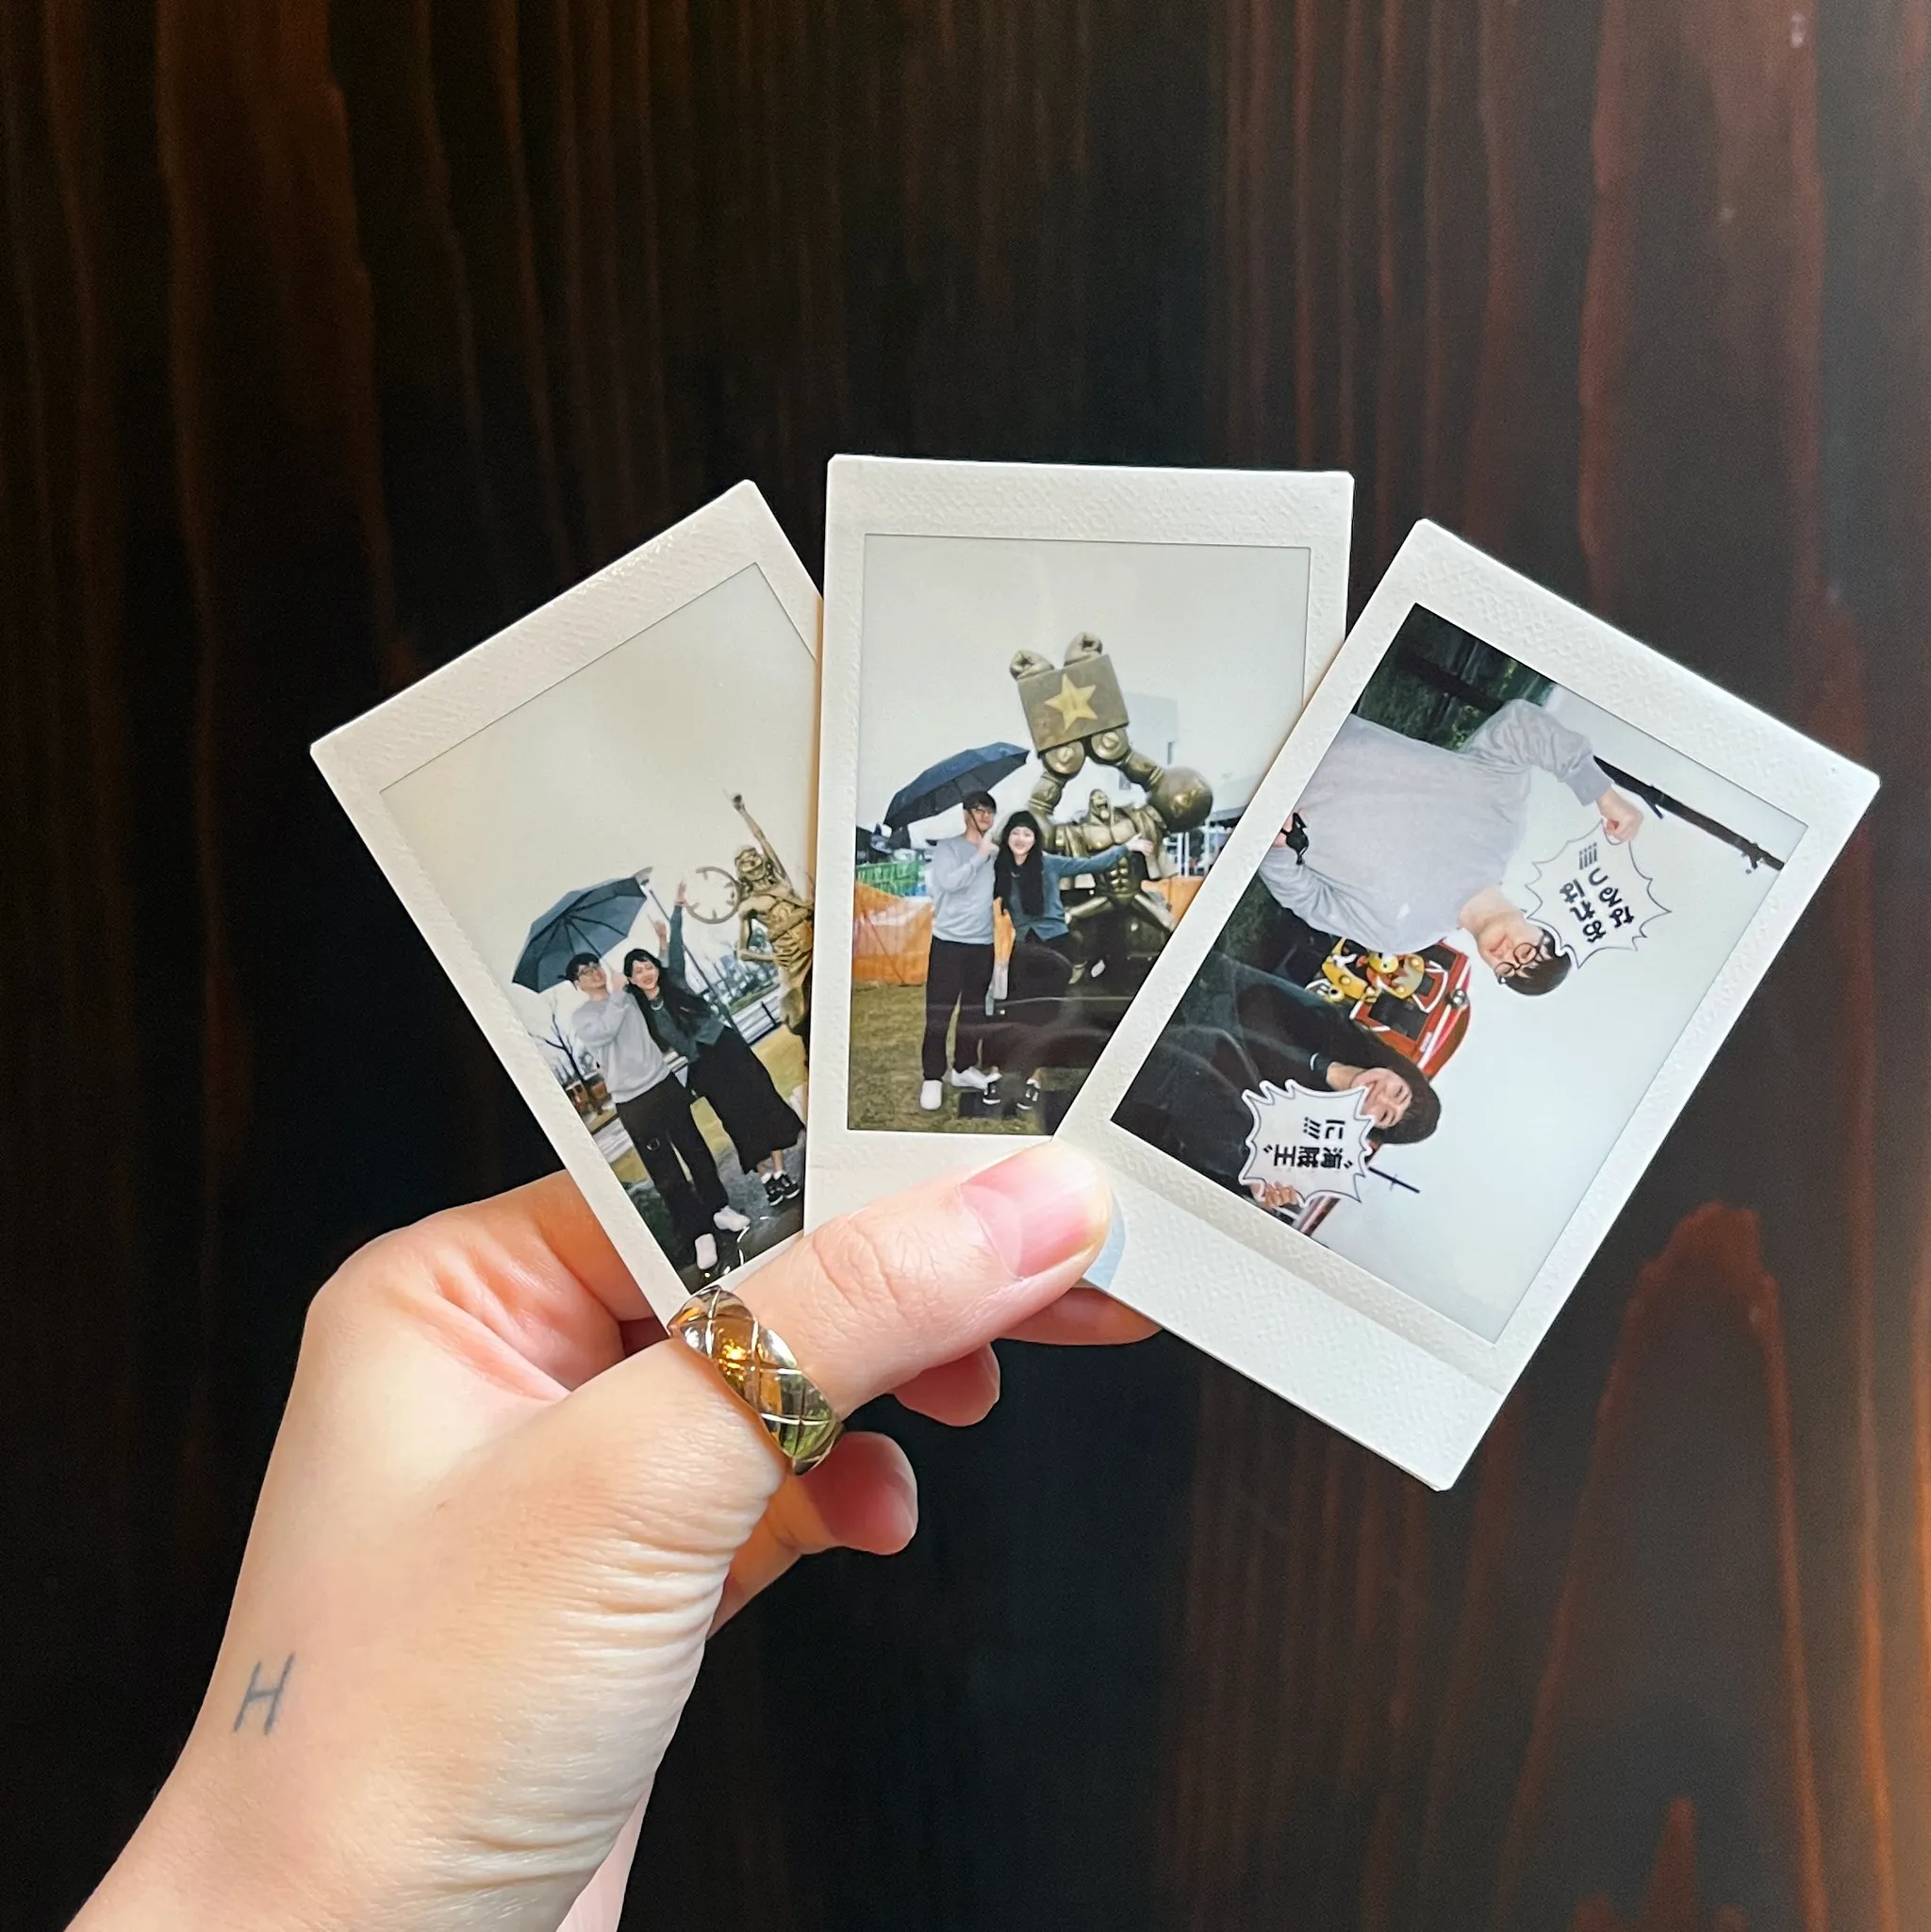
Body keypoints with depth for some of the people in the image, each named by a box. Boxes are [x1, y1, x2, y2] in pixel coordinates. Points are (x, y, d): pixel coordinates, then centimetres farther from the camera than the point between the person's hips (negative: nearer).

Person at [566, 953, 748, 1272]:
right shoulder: (581, 1017, -3)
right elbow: (603, 1032, -23)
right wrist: (618, 995, -23)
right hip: (634, 1103, -4)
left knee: (696, 1151, 12)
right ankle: (700, 1234, 4)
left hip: (665, 1084, 5)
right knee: (667, 1175, -2)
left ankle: (719, 1210, 27)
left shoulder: (629, 997, 12)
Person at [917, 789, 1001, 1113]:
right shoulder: (947, 847, -2)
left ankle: (963, 1067, 23)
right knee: (939, 1010, -3)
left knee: (975, 1008, 11)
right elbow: (950, 882, -18)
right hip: (949, 941, -4)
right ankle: (932, 1078, 1)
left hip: (983, 943, 4)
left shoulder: (996, 852, 8)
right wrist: (980, 856, -14)